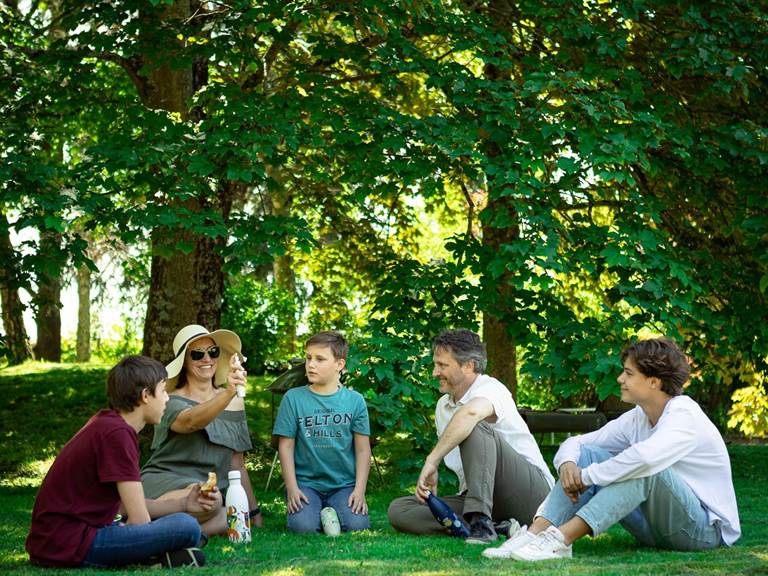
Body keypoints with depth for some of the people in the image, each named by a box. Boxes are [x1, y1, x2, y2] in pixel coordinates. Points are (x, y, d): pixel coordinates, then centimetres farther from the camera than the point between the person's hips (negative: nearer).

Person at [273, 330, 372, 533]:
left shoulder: (354, 400, 5)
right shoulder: (293, 398, 3)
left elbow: (363, 449, 5)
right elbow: (286, 446, 2)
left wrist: (360, 489, -5)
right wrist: (292, 488, -8)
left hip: (344, 484, 1)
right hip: (305, 482, -1)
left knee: (357, 526, -26)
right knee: (303, 526, -28)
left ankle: (331, 514, 6)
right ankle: (322, 515, 6)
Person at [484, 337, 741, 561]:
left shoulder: (685, 416, -20)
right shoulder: (637, 418, 3)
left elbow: (646, 456, -40)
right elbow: (575, 442, 6)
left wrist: (587, 476, -28)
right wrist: (567, 463, -18)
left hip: (706, 529, -7)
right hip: (656, 527, 7)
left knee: (645, 467, -34)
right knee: (586, 455, -5)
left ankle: (561, 539, -39)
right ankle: (536, 533, -23)